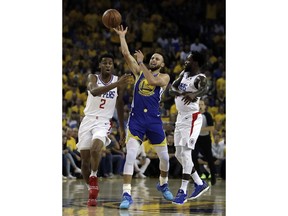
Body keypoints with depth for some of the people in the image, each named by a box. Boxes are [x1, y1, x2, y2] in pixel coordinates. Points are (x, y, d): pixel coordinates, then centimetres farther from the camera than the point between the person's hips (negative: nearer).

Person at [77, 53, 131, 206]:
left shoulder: (118, 81, 1)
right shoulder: (93, 78, -3)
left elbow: (119, 105, 12)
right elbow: (94, 91, -27)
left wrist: (121, 127, 14)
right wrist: (115, 84, -38)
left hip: (103, 122, -1)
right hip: (88, 120, 1)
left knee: (95, 149, -31)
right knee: (85, 160, 3)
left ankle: (94, 177, -12)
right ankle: (91, 189, 19)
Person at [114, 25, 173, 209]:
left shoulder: (164, 77, 5)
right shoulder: (139, 71, 13)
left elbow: (153, 81, -17)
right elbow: (126, 53, 6)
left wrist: (141, 63, -15)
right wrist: (122, 36, 8)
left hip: (154, 120, 0)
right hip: (136, 119, 0)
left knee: (164, 157, 9)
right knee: (130, 155, -16)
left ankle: (163, 184, 39)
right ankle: (127, 195, -19)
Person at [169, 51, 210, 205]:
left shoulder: (200, 78, -14)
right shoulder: (184, 74, 11)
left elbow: (204, 89, -36)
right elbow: (172, 88, 8)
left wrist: (193, 95, -57)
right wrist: (180, 93, -14)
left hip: (192, 118, -9)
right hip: (181, 117, 9)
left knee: (185, 152, -14)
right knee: (179, 154, 11)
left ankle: (183, 191, -12)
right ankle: (199, 184, 21)